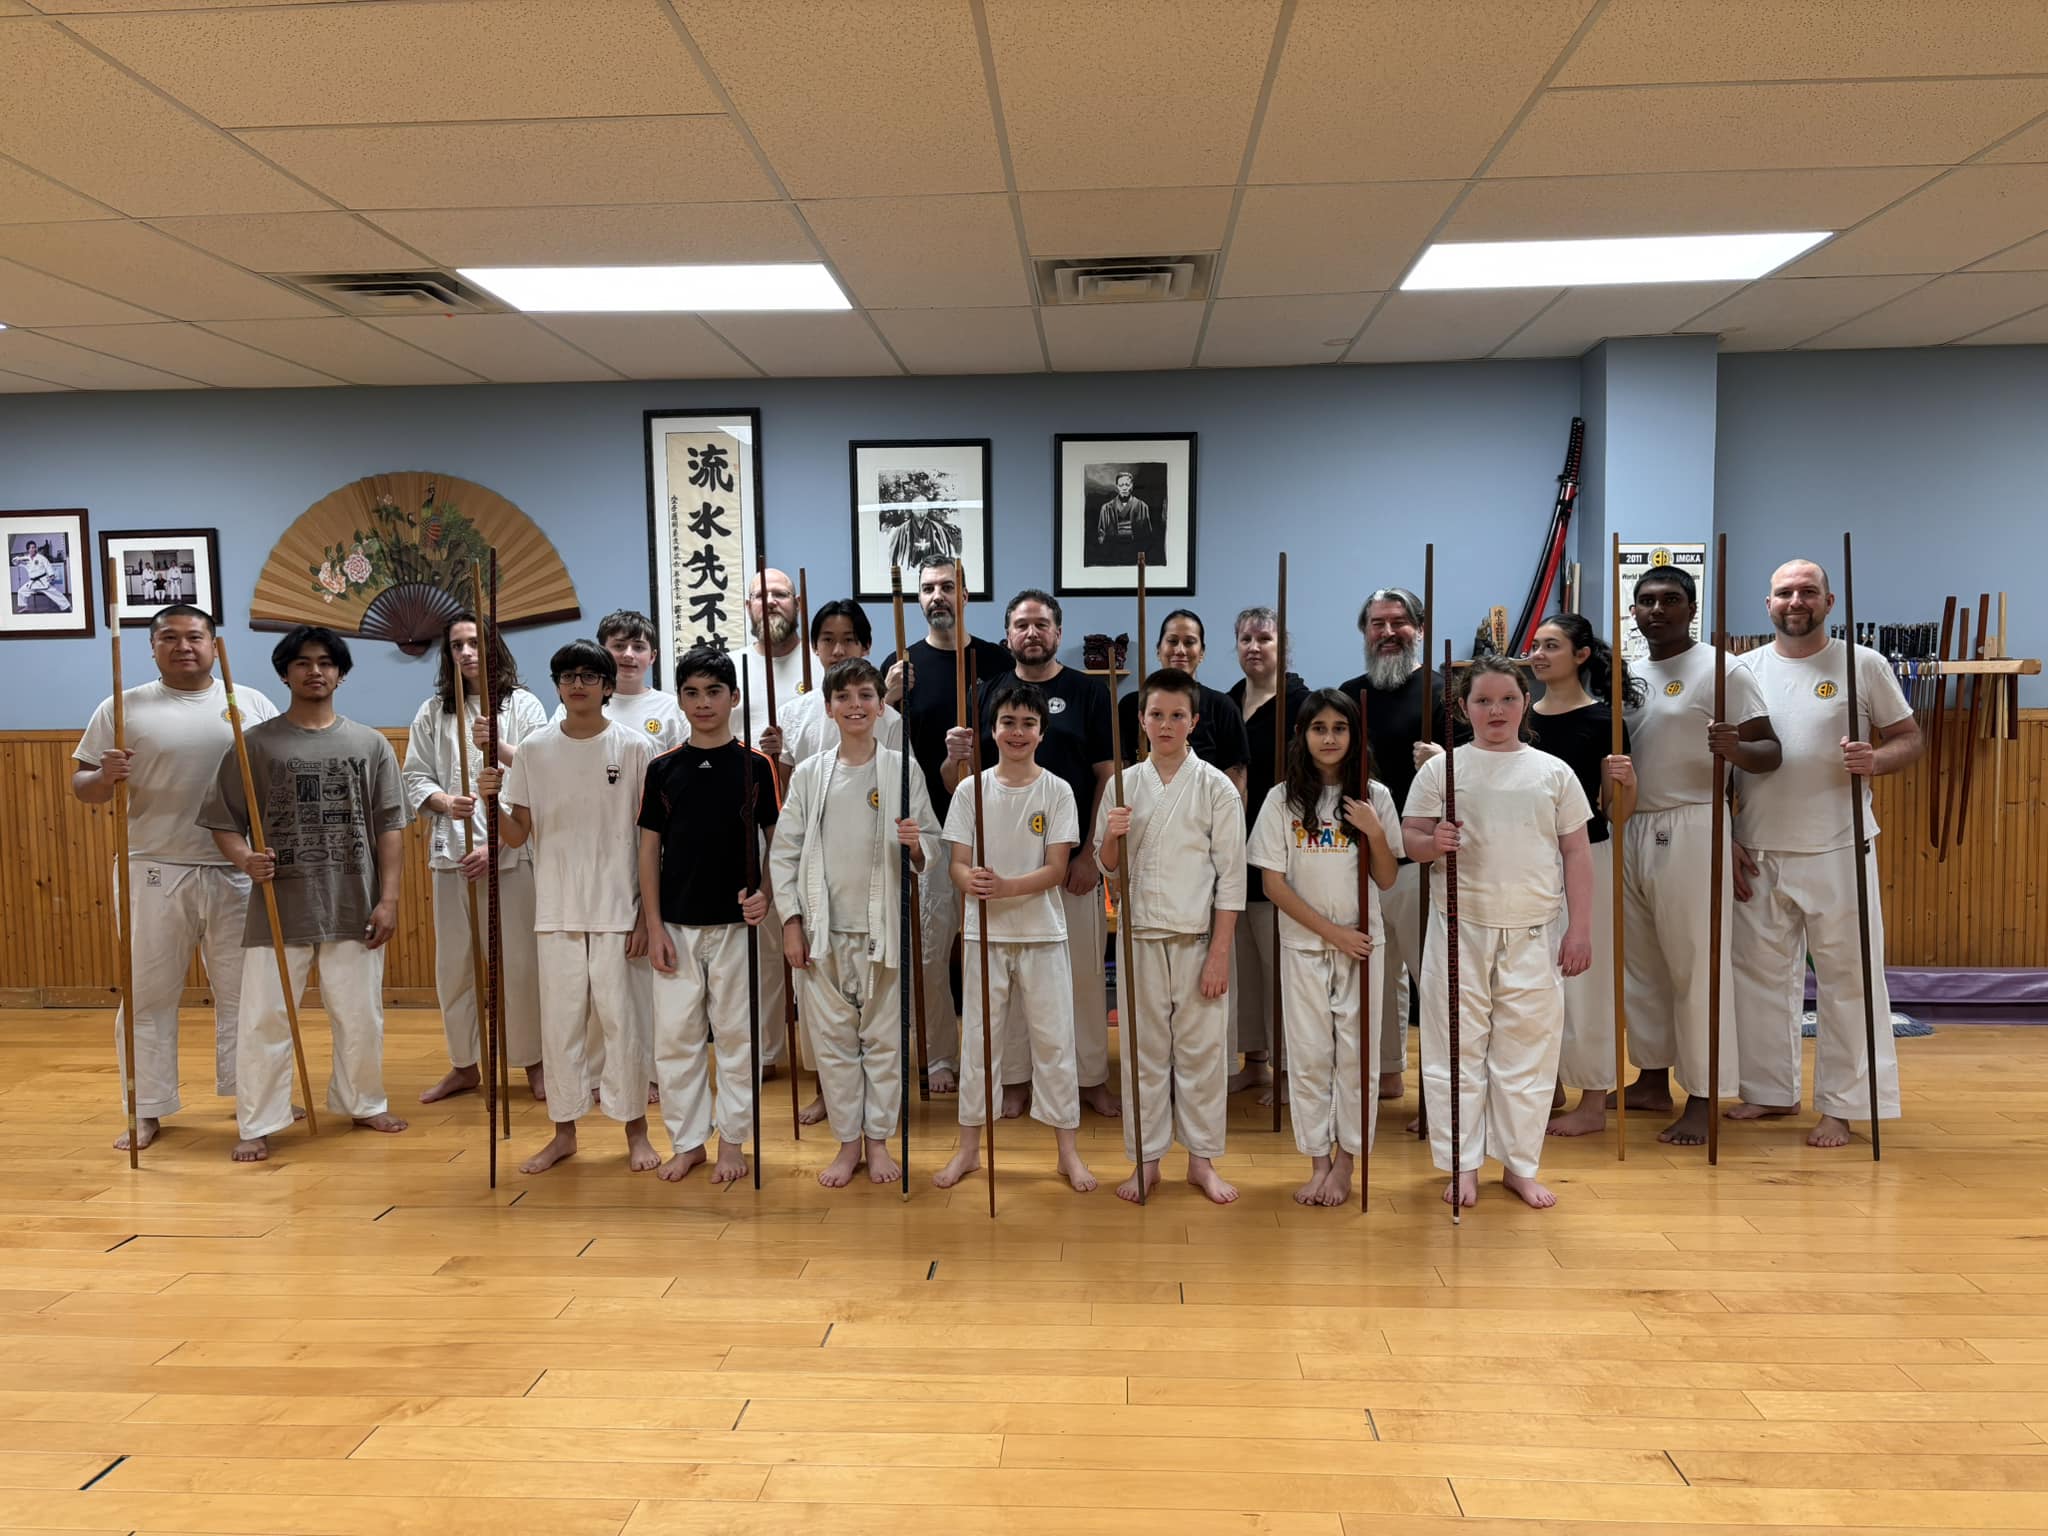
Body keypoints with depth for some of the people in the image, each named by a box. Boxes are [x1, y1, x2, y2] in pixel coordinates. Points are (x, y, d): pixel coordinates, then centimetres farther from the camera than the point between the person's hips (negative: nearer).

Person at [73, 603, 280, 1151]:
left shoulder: (254, 705, 6)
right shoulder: (123, 708, 3)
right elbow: (81, 787, 6)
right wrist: (105, 778, -17)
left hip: (239, 873, 1)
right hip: (154, 873, -1)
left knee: (245, 989, 10)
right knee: (148, 993, 6)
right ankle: (147, 1111, 17)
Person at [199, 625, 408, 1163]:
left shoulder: (370, 745, 5)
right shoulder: (255, 743, 1)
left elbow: (390, 827, 3)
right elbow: (223, 821, 2)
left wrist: (388, 900, -3)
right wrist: (245, 859, -19)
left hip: (354, 908, 2)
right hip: (279, 906, -1)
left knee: (360, 1014, 12)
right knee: (265, 1017, 1)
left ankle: (363, 1103, 31)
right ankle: (258, 1124, 15)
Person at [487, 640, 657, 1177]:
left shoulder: (636, 747, -4)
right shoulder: (534, 750, 4)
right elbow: (519, 835, 6)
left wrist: (648, 916, -6)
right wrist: (492, 803, -14)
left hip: (618, 910, -2)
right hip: (557, 911, 3)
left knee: (622, 1019, 3)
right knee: (560, 1021, 9)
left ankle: (635, 1129, 18)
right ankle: (564, 1131, 22)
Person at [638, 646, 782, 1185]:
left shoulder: (755, 764, -2)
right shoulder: (663, 768, 3)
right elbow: (650, 849, 5)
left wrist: (766, 894, -16)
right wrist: (654, 926, -2)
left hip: (735, 923, -2)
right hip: (676, 926, 2)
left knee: (735, 1034, 6)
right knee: (675, 1035, 6)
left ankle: (732, 1141, 18)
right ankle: (687, 1140, 20)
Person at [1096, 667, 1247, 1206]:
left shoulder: (1216, 787, -4)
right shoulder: (1125, 784, 4)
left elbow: (1231, 876, -5)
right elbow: (1107, 865, 10)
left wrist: (1220, 953, -10)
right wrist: (1112, 837, -13)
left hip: (1197, 939, -2)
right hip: (1141, 937, 2)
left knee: (1201, 1051, 6)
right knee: (1144, 1052, 9)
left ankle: (1202, 1161, 20)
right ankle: (1146, 1162, 20)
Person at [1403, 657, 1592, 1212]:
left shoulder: (1553, 772, 7)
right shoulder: (1442, 768, 4)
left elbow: (1577, 854, 8)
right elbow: (1409, 838, 3)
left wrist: (1580, 928, 2)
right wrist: (1432, 843, -20)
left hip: (1533, 932, 1)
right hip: (1461, 929, -1)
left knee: (1528, 1049, 6)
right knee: (1458, 1048, 3)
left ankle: (1521, 1166, 19)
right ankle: (1462, 1165, 15)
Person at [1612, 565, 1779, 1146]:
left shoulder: (1720, 670, -6)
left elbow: (1769, 751, -10)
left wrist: (1735, 748, -30)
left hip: (1690, 830, -7)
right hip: (1632, 829, 7)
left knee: (1695, 965, -4)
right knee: (1641, 962, 13)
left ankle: (1701, 1101, 3)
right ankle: (1653, 1079, 25)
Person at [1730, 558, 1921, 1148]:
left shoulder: (1863, 664, 0)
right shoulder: (1744, 670, 6)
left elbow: (1910, 737, 4)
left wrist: (1876, 759, -19)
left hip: (1838, 853, -3)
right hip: (1758, 855, 3)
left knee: (1848, 980, 2)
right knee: (1761, 975, 11)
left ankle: (1841, 1106, 13)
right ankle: (1771, 1091, 25)